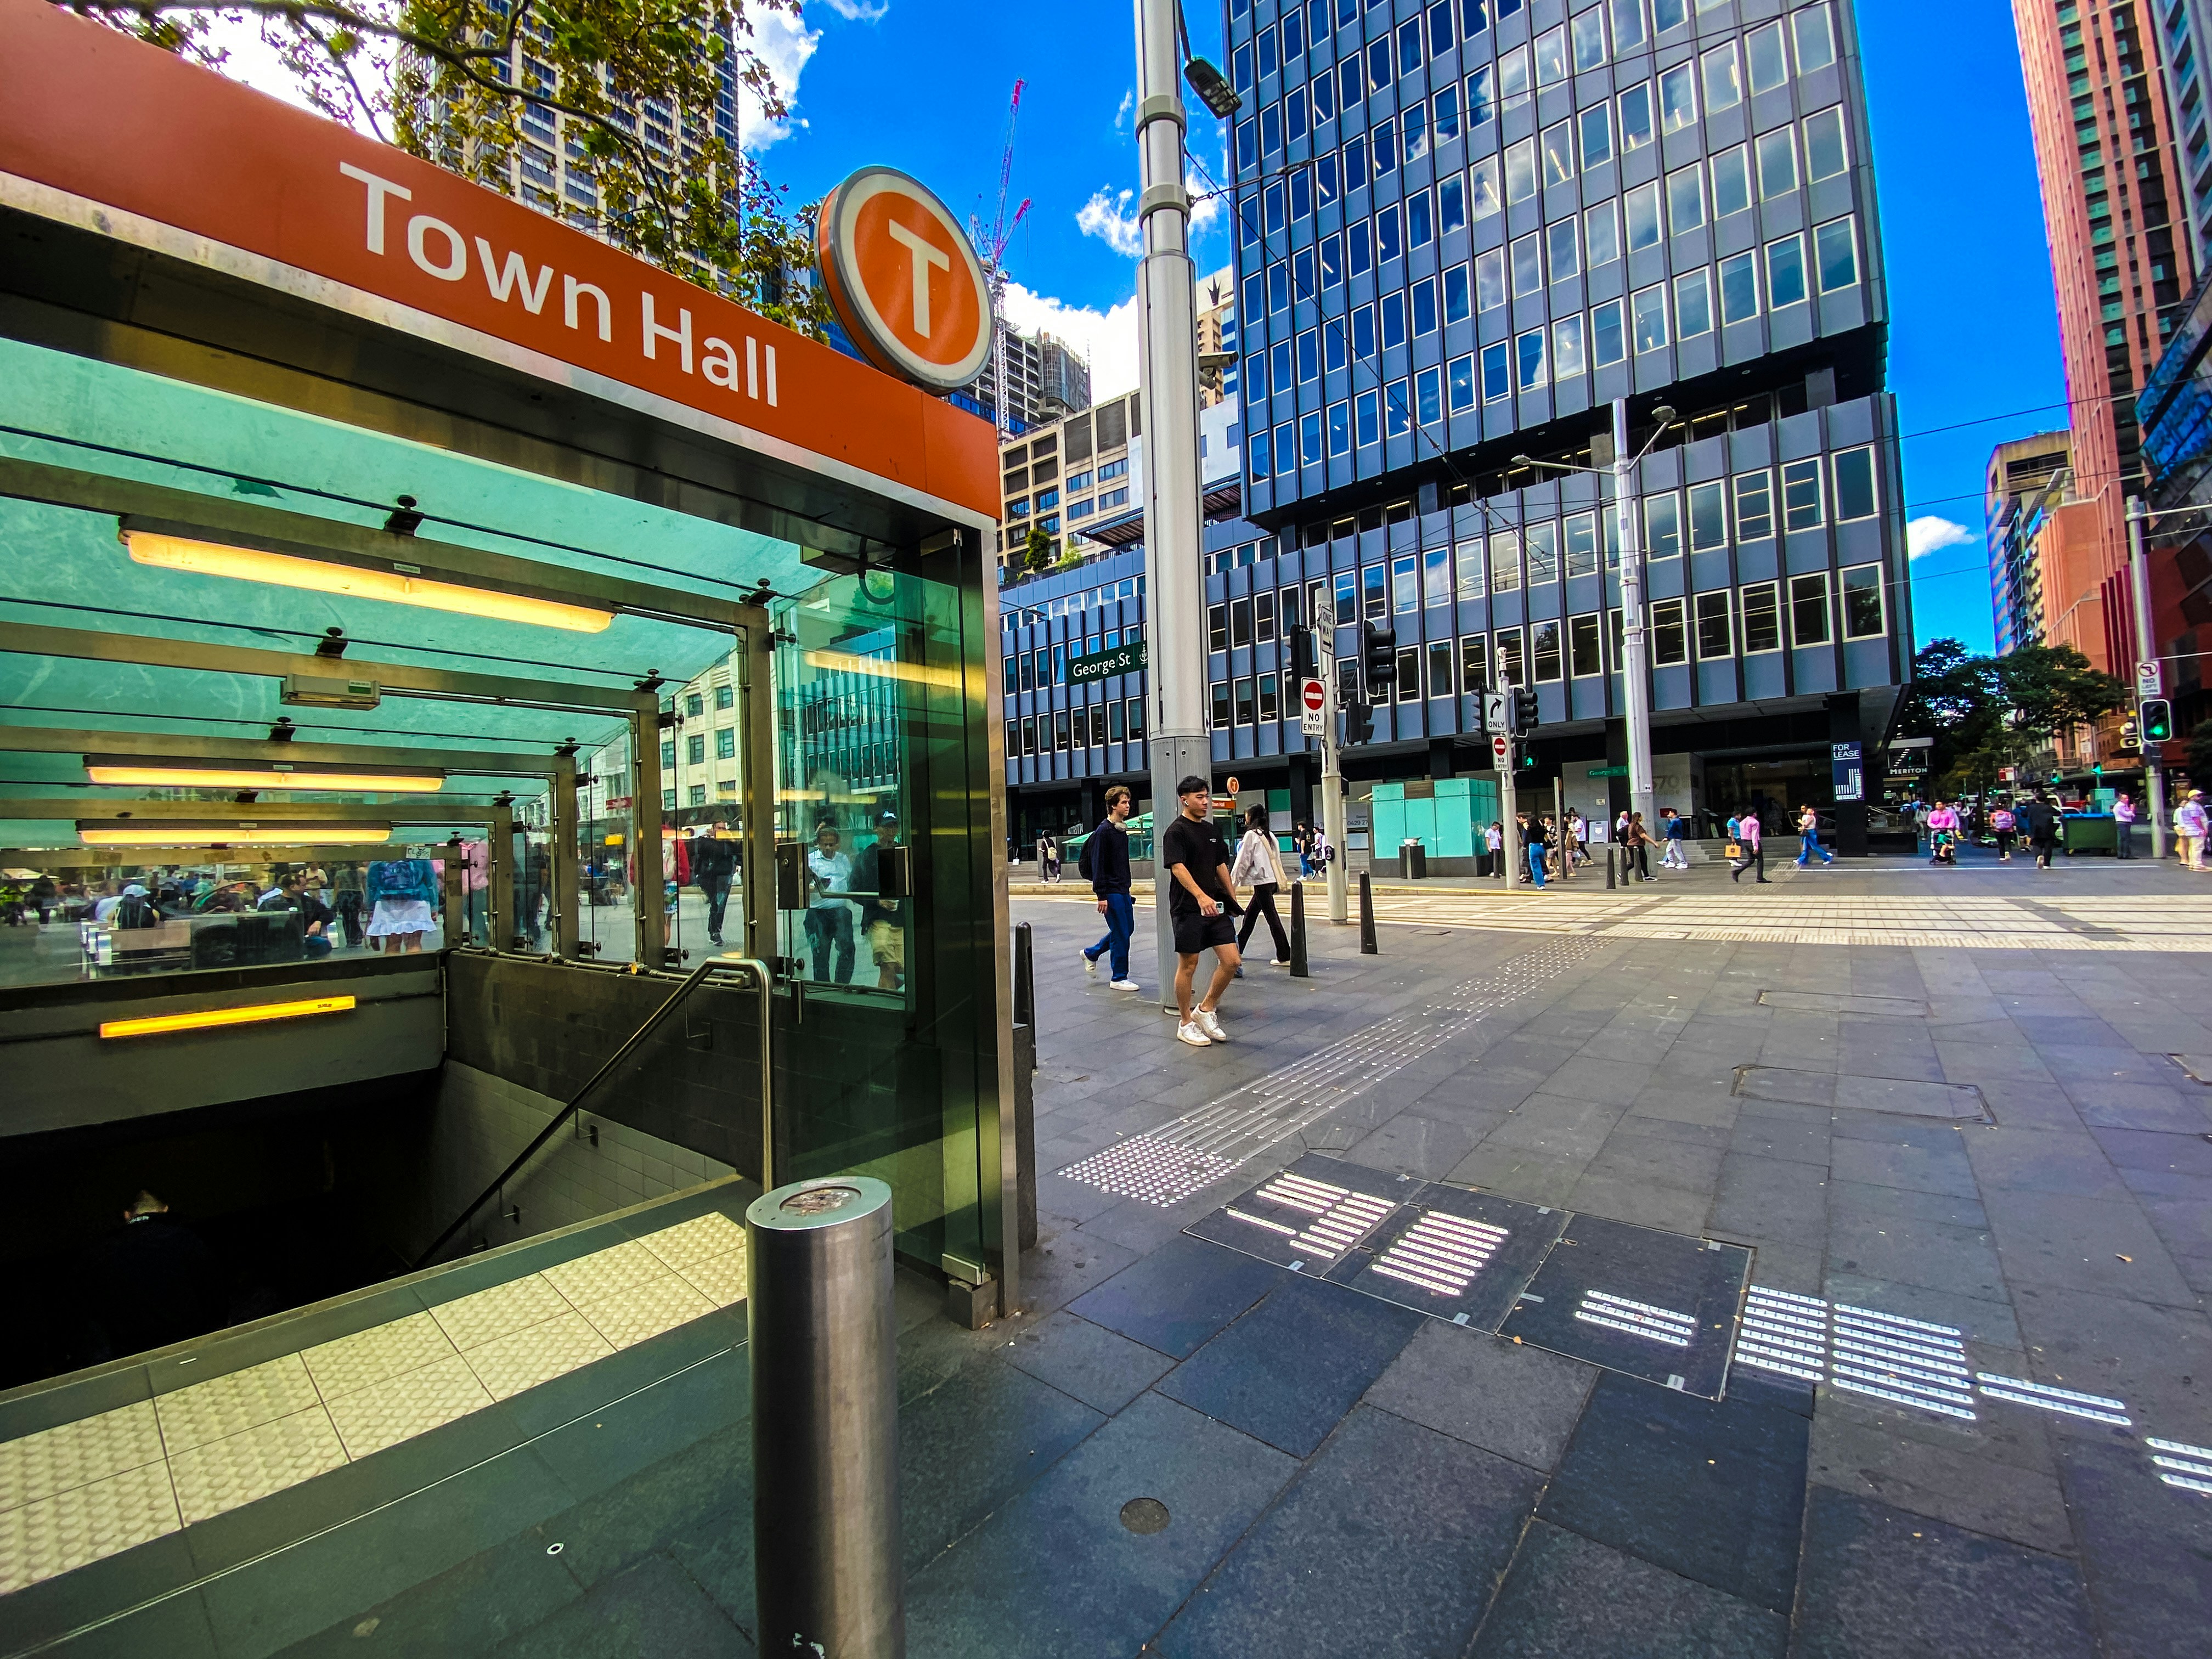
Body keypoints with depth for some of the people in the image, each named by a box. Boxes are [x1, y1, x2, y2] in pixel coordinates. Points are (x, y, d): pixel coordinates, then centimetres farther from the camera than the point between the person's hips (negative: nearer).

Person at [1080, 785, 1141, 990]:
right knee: (1121, 933, -4)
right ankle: (1119, 978, 9)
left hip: (1123, 890, 9)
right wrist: (1101, 895, -19)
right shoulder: (1103, 831, -14)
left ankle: (1091, 953, 32)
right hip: (1111, 891, -9)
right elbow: (1098, 865, -17)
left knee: (1127, 928, 16)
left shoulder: (1122, 830, 13)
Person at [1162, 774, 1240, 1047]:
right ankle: (1186, 1024, 18)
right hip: (1188, 909, -7)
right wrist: (1201, 896, -34)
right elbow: (1178, 867, -21)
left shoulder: (1212, 830, 14)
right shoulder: (1176, 832, -9)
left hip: (1216, 907, 7)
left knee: (1232, 961, 1)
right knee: (1188, 966, 3)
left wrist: (1232, 898, 18)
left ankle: (1205, 1010, 20)